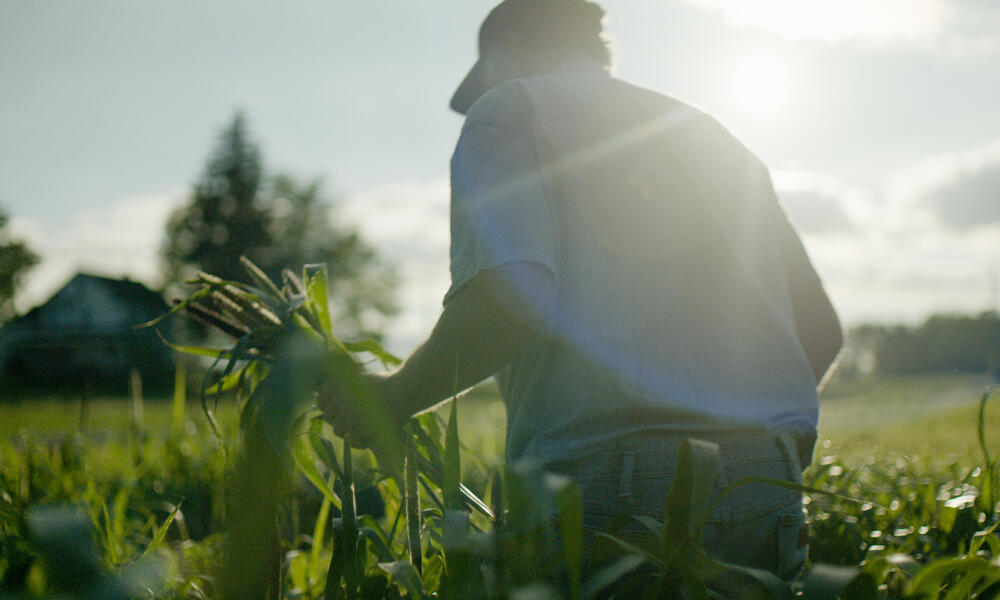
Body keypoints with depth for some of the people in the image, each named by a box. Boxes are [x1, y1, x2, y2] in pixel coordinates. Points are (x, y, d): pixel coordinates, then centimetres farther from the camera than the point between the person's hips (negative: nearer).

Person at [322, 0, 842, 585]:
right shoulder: (710, 133, 26)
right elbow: (821, 328, 22)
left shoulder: (508, 107, 7)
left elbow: (509, 296, -14)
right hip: (769, 480, 7)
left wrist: (392, 396, 2)